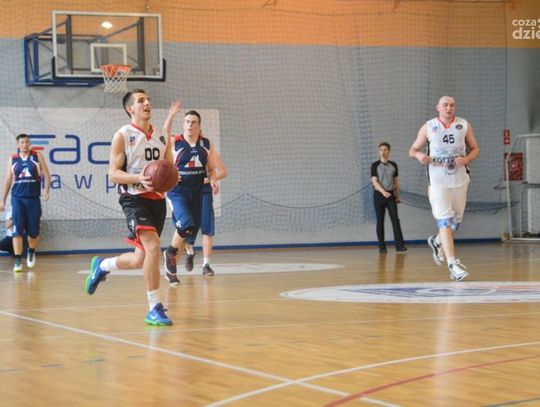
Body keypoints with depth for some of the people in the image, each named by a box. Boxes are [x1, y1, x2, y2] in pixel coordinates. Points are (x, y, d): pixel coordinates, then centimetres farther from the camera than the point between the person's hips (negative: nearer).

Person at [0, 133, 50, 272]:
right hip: (17, 198, 0)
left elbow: (46, 175, 3)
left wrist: (46, 191, -13)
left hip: (33, 198, 0)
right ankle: (17, 260, -9)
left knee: (33, 230, 7)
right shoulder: (13, 159, 7)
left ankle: (31, 252, 35)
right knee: (17, 230, -10)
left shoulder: (37, 156, 3)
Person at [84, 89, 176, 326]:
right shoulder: (123, 136, -5)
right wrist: (139, 178, -25)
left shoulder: (162, 137, 11)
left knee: (140, 259, 11)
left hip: (158, 199, 6)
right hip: (134, 199, -6)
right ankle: (154, 309, -17)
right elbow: (113, 173, -8)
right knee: (153, 247, -24)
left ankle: (101, 266, 42)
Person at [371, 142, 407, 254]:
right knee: (380, 221, 1)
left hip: (391, 195, 2)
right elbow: (374, 181, -10)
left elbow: (396, 181, 16)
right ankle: (382, 247, 6)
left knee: (395, 220, -7)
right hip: (379, 195, -2)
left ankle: (400, 246, -10)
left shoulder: (393, 165, 8)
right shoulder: (375, 165, -2)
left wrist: (398, 196, 14)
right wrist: (383, 192, -23)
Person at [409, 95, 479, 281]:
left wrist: (466, 159, -12)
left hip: (459, 180, 3)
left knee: (456, 220, 12)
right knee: (445, 220, -13)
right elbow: (413, 150, 7)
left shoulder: (464, 125, 5)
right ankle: (453, 264, -16)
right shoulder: (428, 127, 1)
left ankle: (437, 241, 42)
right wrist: (419, 155, -17)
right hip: (438, 180, -3)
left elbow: (475, 149, 10)